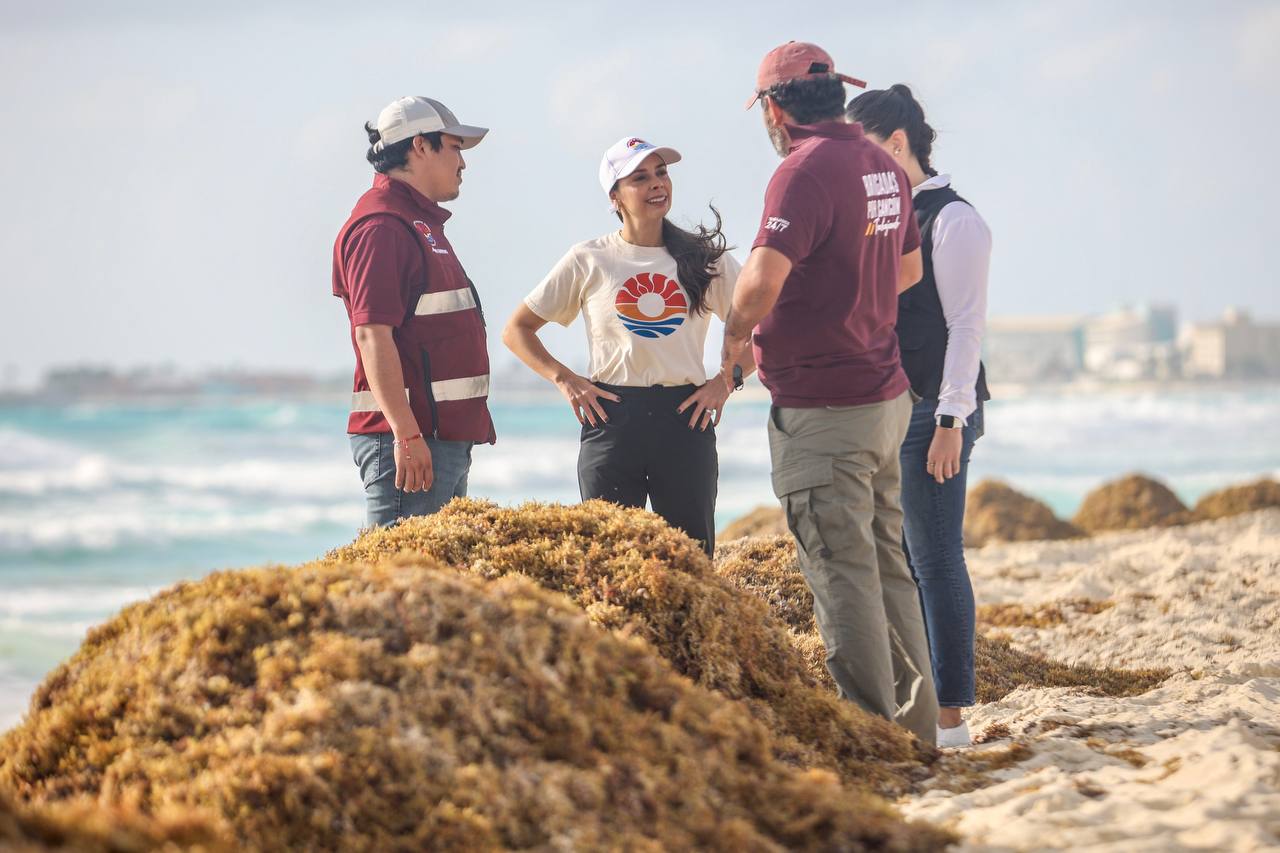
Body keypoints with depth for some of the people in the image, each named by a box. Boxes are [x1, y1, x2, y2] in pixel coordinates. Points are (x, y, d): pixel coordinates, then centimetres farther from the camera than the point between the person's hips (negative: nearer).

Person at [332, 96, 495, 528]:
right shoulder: (382, 226, -12)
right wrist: (407, 434, -26)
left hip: (447, 436, 11)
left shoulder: (422, 223, 21)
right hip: (407, 437, -11)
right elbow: (372, 334, -21)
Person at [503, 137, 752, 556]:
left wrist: (727, 380, -4)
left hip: (685, 417, 1)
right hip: (612, 418, -1)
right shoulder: (588, 261, 4)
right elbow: (516, 330, 10)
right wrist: (564, 379, -3)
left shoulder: (706, 259, 6)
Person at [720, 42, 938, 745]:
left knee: (842, 574, -4)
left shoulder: (805, 170, -16)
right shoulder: (882, 167, 11)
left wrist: (737, 333, -8)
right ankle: (915, 721, 20)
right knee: (887, 565, 15)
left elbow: (765, 275, -26)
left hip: (821, 409, -9)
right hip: (886, 393, 9)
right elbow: (908, 267, 26)